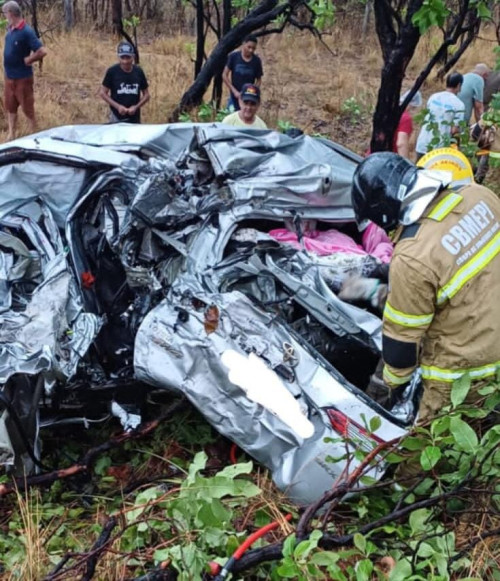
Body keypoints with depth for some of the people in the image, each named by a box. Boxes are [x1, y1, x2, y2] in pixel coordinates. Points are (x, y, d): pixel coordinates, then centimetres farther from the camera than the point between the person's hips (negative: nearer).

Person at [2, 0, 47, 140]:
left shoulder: (26, 32, -20)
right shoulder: (10, 29, 4)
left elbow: (42, 51, -26)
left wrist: (27, 60, -16)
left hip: (22, 78, -8)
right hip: (9, 77, 8)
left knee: (28, 109, 4)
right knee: (10, 107, 15)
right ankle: (11, 135, 26)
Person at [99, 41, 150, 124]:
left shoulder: (139, 72, 2)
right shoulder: (112, 71, -5)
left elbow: (146, 95, 8)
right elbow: (102, 93, -1)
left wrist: (136, 107, -9)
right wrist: (117, 106, -12)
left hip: (134, 118, 3)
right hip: (116, 118, -3)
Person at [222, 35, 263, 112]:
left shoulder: (257, 61, -4)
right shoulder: (233, 57, -7)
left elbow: (258, 80, 5)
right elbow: (224, 75, -4)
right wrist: (234, 91, -12)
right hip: (234, 97, 0)